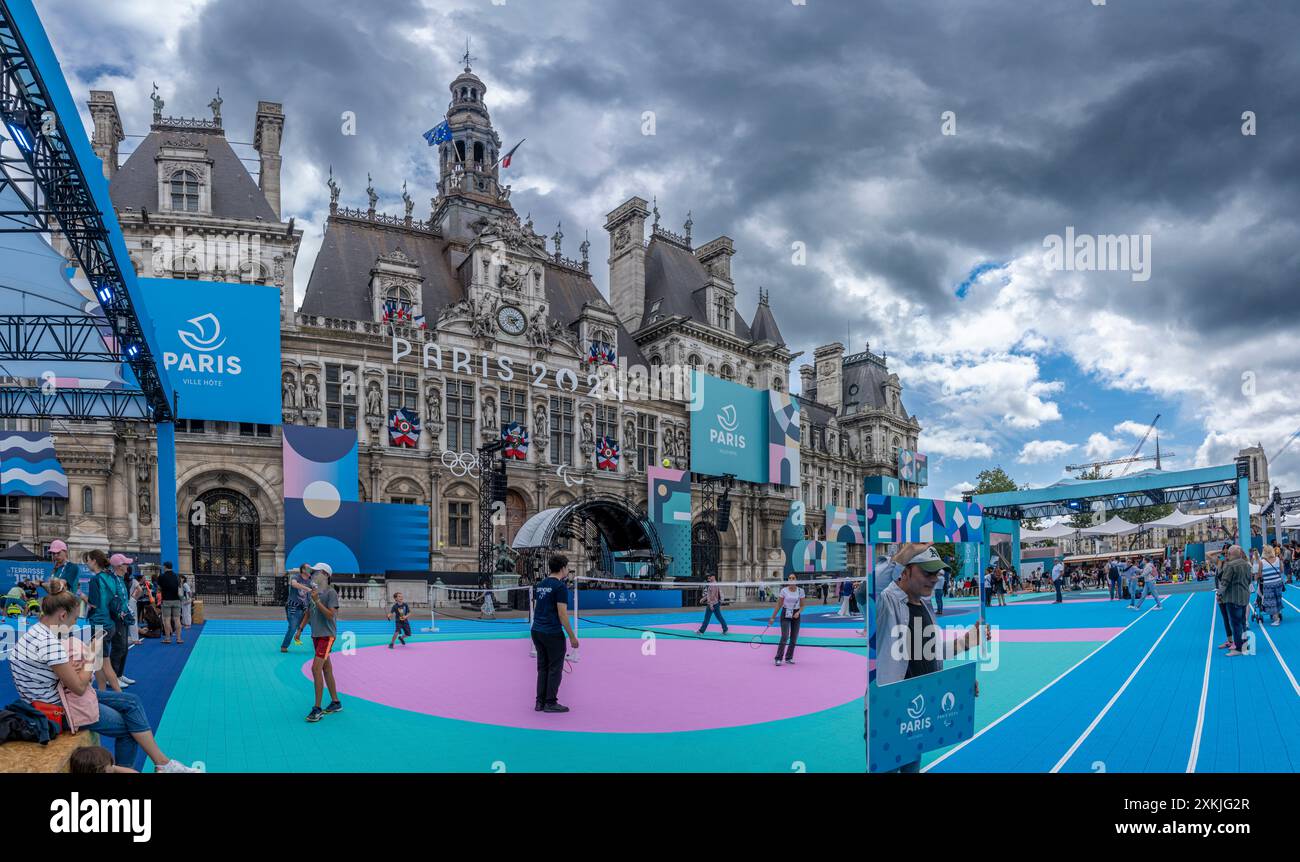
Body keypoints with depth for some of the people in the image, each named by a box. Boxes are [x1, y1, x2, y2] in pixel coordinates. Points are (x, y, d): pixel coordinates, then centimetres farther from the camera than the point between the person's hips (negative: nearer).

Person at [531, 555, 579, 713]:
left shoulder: (540, 585, 11)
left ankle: (540, 702, 16)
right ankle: (550, 703, 6)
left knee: (542, 668, 14)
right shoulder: (560, 587, -13)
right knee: (555, 669, 3)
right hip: (553, 634, -7)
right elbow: (562, 614, -16)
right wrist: (572, 637, -12)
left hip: (537, 631, 7)